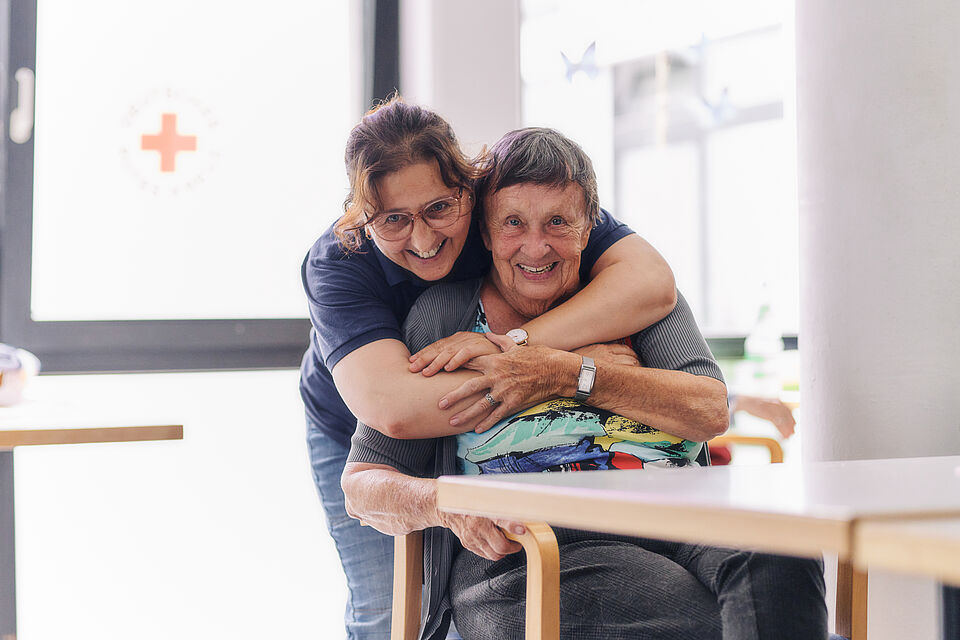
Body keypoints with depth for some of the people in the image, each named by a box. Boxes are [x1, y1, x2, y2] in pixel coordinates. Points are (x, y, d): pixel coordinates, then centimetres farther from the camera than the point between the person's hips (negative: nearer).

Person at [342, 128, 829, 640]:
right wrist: (443, 501, -15)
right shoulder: (443, 315, 12)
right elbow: (361, 486, 9)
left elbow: (710, 413, 3)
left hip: (672, 513, 4)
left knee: (777, 557, -32)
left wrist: (565, 372, -6)